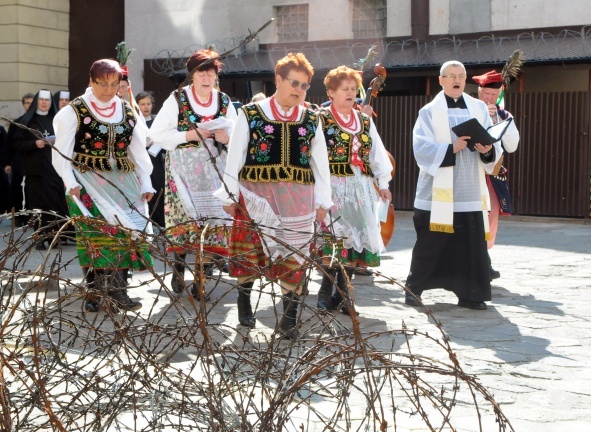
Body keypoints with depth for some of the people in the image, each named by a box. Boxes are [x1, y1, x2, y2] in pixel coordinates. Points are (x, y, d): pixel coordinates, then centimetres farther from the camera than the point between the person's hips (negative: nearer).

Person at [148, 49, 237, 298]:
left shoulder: (224, 102, 10)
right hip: (184, 169, -3)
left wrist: (227, 138, -8)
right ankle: (179, 264, 10)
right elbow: (157, 135, -4)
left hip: (215, 170, 3)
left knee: (214, 220, -2)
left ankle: (201, 280, 8)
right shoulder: (177, 100, 0)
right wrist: (188, 135, -14)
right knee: (185, 216, -15)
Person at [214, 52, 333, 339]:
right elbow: (235, 157, -1)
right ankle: (244, 302, 25)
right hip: (256, 195, -2)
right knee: (250, 252, 5)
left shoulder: (312, 120, 7)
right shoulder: (250, 115, -1)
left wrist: (322, 201, 5)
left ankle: (290, 318, 9)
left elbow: (320, 162, 8)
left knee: (294, 256, 2)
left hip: (298, 198, 2)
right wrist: (229, 195, -3)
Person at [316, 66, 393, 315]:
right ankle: (326, 293, 2)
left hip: (361, 189, 6)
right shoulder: (321, 119, -3)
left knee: (355, 240, 4)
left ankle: (342, 294, 12)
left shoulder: (365, 121, 15)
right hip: (334, 187, -5)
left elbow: (378, 154, 16)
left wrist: (382, 183, 12)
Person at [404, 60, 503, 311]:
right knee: (430, 243, 3)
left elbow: (496, 144, 8)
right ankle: (414, 288, 18)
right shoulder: (430, 112, 3)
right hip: (438, 194, -3)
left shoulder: (479, 108, 12)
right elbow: (421, 148, -10)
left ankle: (470, 294, 10)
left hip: (471, 193, 3)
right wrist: (451, 149, -22)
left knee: (473, 244, 0)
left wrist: (488, 150, -15)